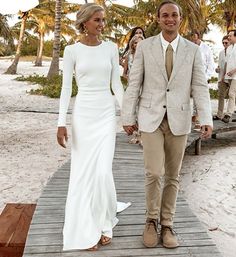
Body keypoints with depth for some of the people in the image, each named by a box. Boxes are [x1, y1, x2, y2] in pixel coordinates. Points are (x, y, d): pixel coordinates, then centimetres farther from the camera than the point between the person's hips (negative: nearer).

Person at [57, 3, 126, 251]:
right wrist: (61, 123, -10)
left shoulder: (111, 48, 5)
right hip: (83, 114, -1)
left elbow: (117, 84, 6)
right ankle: (87, 228, 19)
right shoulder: (72, 50, 0)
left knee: (103, 172, -5)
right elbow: (66, 88, -3)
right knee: (83, 171, 3)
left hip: (106, 114, 1)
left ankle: (102, 223, 18)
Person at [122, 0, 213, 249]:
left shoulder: (192, 50, 4)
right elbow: (134, 84, 0)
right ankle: (152, 220, 14)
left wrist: (206, 119, -12)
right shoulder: (144, 46, 1)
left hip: (178, 119, 2)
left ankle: (166, 224, 22)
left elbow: (200, 87, 0)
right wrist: (128, 117, -2)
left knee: (172, 175, 7)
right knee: (154, 172, -10)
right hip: (151, 118, -1)